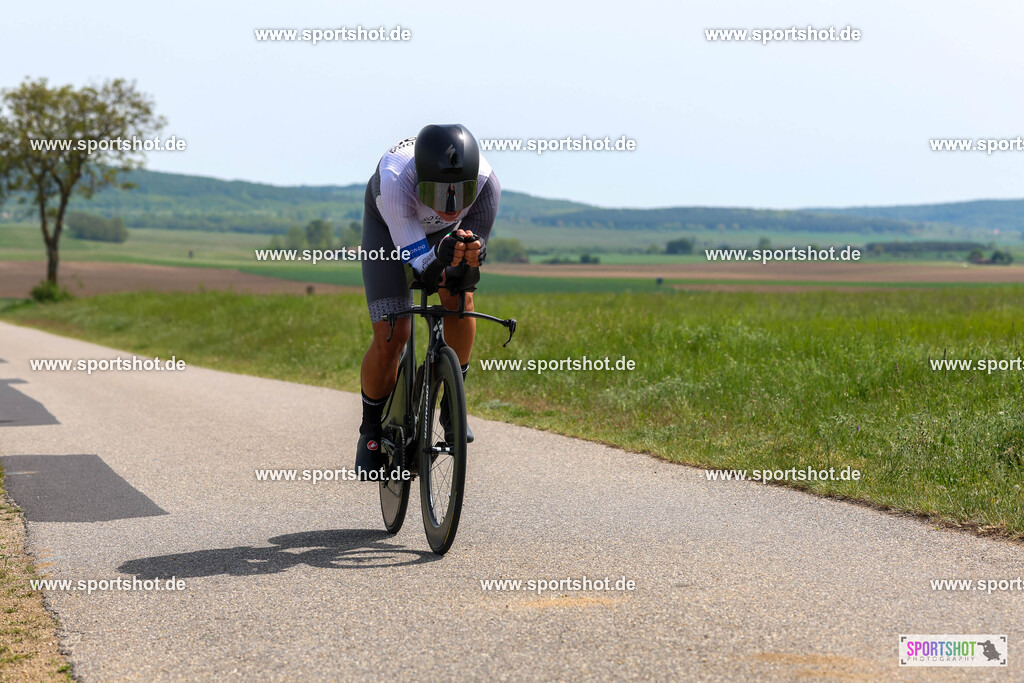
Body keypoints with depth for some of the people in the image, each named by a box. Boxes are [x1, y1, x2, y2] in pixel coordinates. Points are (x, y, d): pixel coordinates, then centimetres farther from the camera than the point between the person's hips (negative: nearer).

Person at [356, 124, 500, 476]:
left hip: (448, 231, 3)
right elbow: (420, 266, -40)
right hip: (389, 225, -3)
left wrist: (470, 254, -51)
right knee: (390, 338, -13)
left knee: (459, 295, -22)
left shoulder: (486, 183, -38)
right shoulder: (395, 180, -45)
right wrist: (441, 255, -62)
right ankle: (371, 428, 13)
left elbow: (477, 246, -27)